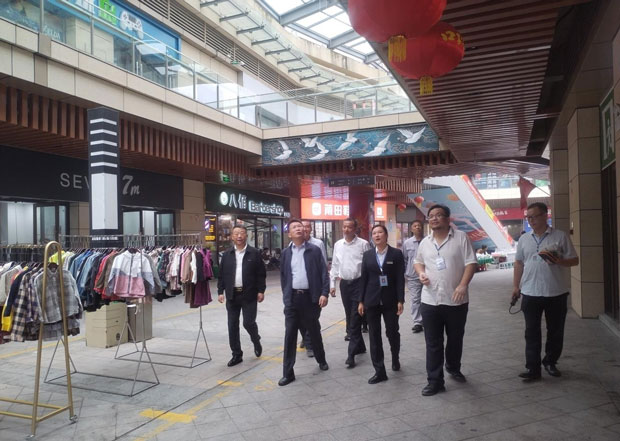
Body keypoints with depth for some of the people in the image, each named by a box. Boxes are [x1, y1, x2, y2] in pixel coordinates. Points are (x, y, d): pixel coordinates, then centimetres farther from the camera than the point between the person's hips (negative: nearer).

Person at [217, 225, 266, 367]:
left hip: (249, 295, -3)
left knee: (248, 323, -3)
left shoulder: (255, 253, -1)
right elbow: (221, 275, 9)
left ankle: (256, 341, 29)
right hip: (232, 295, 3)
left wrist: (261, 291, -7)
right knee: (232, 326, 6)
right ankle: (236, 354, 19)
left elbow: (261, 274, -1)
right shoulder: (227, 254, 7)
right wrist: (220, 291, 2)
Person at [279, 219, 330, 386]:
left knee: (314, 331, 14)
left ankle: (321, 360, 38)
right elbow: (283, 276, 13)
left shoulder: (314, 250, -1)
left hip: (310, 297, -1)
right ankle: (288, 372, 8)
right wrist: (286, 295, 9)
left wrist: (324, 293, -13)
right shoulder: (286, 253, 6)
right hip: (292, 298, 2)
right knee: (290, 335, 1)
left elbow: (324, 273, -4)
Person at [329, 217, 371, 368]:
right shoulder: (338, 245, 8)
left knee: (355, 319, -6)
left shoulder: (363, 244, -7)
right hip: (344, 284, 5)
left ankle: (351, 354, -1)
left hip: (359, 283, -5)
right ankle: (359, 346, 30)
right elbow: (334, 265, 13)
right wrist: (332, 284, 10)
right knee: (349, 318, 13)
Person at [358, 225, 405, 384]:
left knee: (392, 332, 7)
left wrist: (400, 300, -10)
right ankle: (380, 371, 12)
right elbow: (364, 279, 6)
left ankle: (395, 358, 38)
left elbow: (400, 278, -4)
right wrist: (361, 301, 4)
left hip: (390, 300, -2)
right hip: (372, 301, 2)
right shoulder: (367, 255, 6)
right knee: (374, 336, 3)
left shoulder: (396, 253, -1)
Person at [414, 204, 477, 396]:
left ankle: (453, 368, 41)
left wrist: (463, 285, -21)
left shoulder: (461, 237, -5)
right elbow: (418, 260, 22)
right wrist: (421, 273, 0)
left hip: (456, 300, -2)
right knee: (433, 343, 5)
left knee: (455, 339, 17)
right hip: (430, 301, 2)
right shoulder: (425, 242, 8)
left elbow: (471, 262, -9)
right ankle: (435, 381, 13)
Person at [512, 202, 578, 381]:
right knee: (532, 333, 2)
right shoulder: (523, 239, 7)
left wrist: (558, 261, -21)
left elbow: (574, 260, -1)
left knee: (555, 331, 11)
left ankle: (550, 362, 29)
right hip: (530, 293, 2)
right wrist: (516, 286, 9)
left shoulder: (561, 236, -2)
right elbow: (519, 263, 13)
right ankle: (533, 368, 7)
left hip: (556, 293, -1)